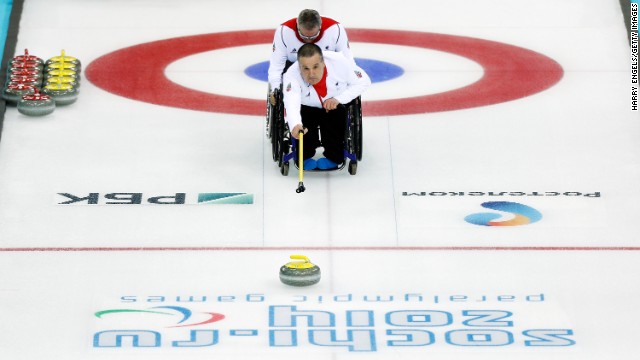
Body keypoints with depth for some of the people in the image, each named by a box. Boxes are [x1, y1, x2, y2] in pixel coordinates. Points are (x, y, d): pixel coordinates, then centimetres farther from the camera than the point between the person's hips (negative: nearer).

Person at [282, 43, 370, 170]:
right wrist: (295, 125, -70)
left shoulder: (338, 62, -29)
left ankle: (333, 157, -7)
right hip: (308, 109, 0)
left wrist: (339, 99, -26)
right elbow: (291, 103, -49)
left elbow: (364, 81, -14)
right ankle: (305, 156, 1)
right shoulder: (291, 75, -32)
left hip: (335, 108, 1)